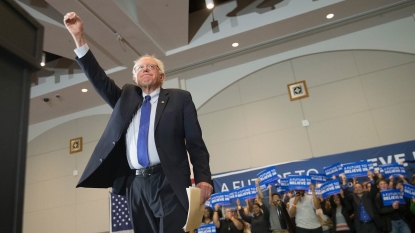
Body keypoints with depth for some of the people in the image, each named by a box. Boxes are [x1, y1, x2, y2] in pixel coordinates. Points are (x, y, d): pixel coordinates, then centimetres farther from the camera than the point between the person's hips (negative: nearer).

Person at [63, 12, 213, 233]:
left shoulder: (179, 98, 8)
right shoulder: (126, 97, 19)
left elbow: (195, 143, 2)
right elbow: (99, 80, 9)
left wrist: (203, 179, -10)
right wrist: (78, 37, 1)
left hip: (168, 183, -3)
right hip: (135, 185, 4)